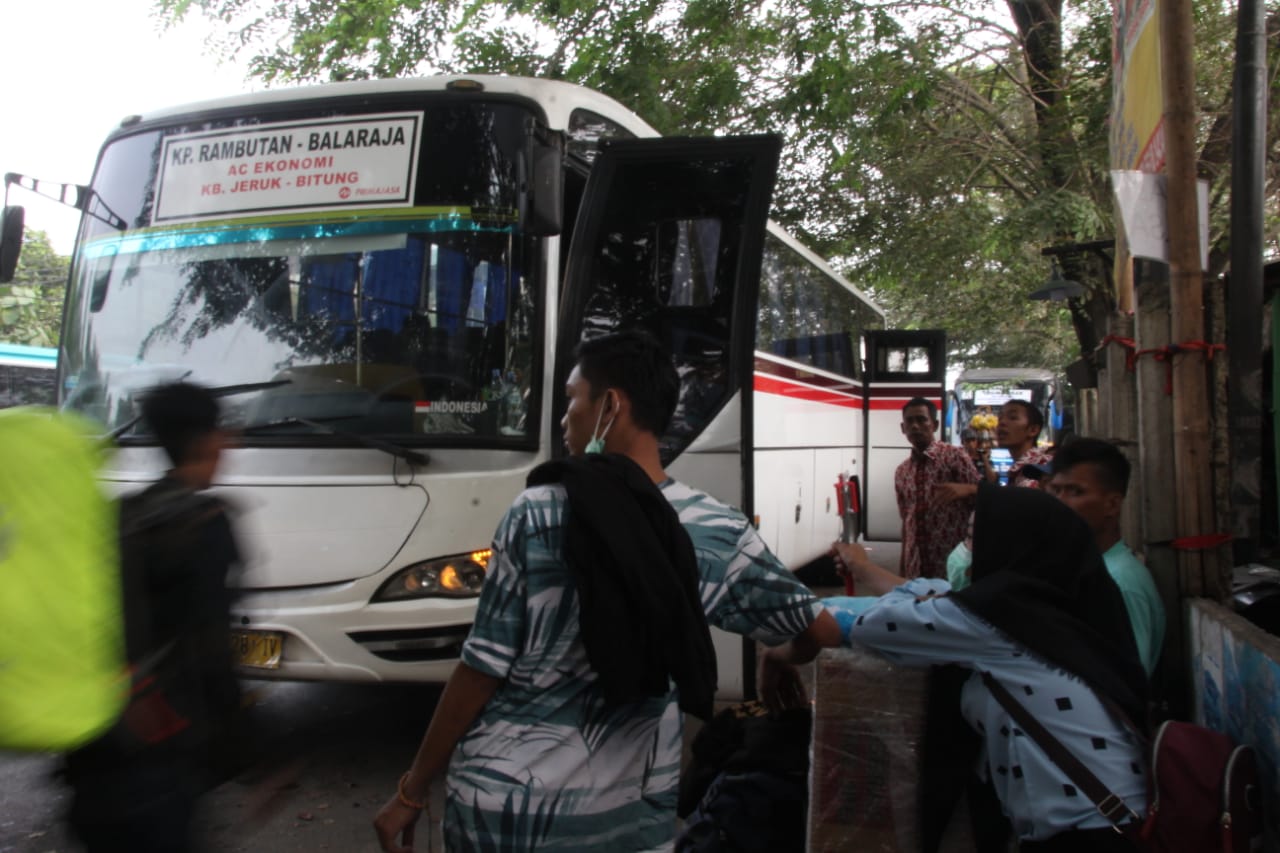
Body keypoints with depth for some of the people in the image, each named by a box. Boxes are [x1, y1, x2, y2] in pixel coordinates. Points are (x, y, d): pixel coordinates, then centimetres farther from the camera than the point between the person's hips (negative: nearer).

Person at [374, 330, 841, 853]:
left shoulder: (537, 515, -12)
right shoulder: (719, 534, -6)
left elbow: (482, 670, -9)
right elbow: (820, 632, 4)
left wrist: (412, 791, 3)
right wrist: (782, 661, 28)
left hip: (504, 804, -2)